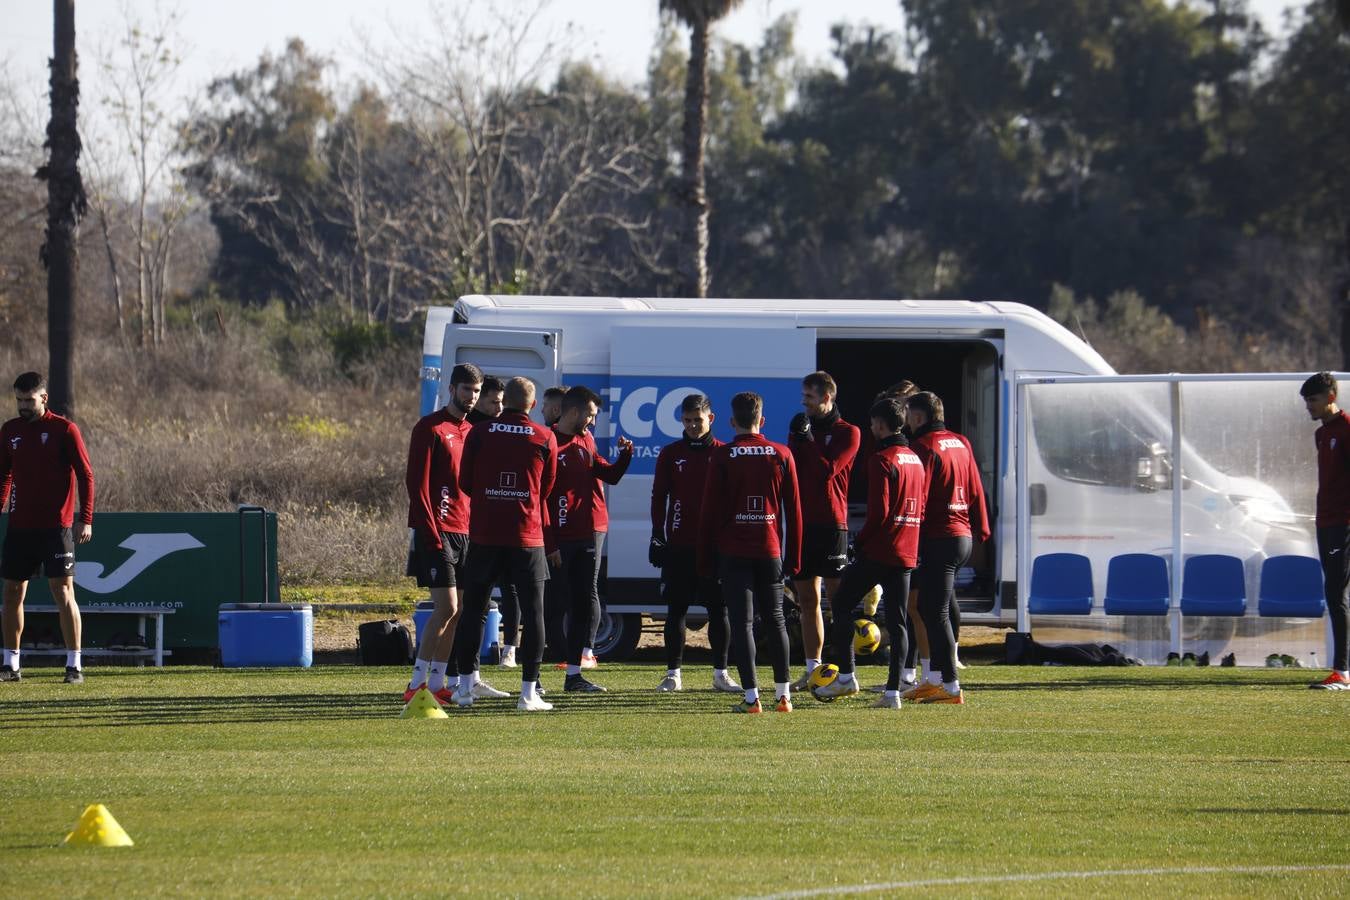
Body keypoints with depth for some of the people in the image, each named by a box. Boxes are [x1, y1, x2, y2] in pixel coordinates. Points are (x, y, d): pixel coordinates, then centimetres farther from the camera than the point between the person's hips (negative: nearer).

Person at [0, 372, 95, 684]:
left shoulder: (64, 430, -5)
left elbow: (85, 475, -5)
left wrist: (85, 519, -12)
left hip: (56, 526, -5)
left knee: (63, 591, -7)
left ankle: (74, 665, -4)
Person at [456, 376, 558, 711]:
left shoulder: (479, 434, 0)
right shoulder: (545, 439, 0)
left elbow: (465, 483, 6)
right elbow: (546, 490, 10)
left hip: (484, 535, 1)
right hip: (527, 538, -1)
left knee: (473, 608, 10)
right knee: (533, 611, 3)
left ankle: (465, 686, 10)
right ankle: (529, 692, -2)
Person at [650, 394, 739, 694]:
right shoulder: (671, 454, 5)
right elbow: (659, 497, 6)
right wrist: (657, 537, -1)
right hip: (679, 543, 0)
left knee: (720, 609, 1)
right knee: (676, 610, 1)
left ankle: (720, 673, 8)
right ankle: (673, 674, 6)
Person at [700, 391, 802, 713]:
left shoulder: (722, 457, -4)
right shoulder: (781, 455, 3)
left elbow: (710, 509, -3)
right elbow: (793, 509, 5)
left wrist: (705, 558, 3)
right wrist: (793, 555, 12)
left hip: (733, 551, -2)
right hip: (771, 550, 2)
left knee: (742, 622, -1)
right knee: (775, 619, 13)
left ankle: (752, 696, -7)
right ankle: (783, 694, 12)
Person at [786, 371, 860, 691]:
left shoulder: (847, 433, -1)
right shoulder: (802, 427, 17)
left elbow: (827, 469, -13)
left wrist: (808, 439, -9)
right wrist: (795, 439, -2)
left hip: (831, 524, -6)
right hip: (802, 522, 6)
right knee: (807, 599, 7)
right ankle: (813, 669, 11)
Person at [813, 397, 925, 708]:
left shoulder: (881, 460, -12)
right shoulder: (916, 460, 13)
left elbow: (879, 511, -19)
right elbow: (922, 507, 17)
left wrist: (860, 542, -7)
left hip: (877, 551, -7)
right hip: (906, 554, 7)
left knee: (841, 604, 8)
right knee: (897, 622, 7)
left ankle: (846, 676, 4)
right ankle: (893, 691, 2)